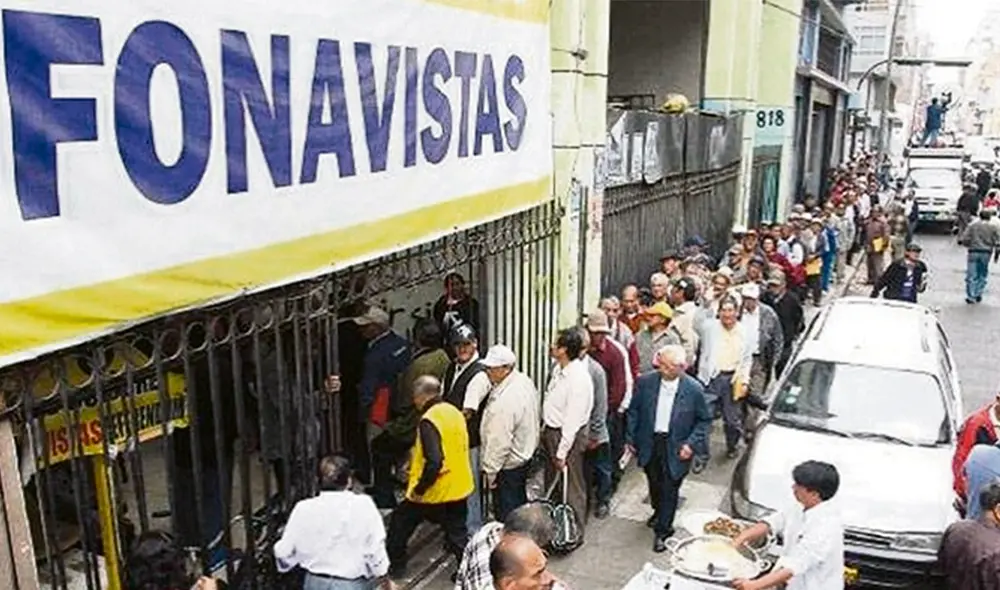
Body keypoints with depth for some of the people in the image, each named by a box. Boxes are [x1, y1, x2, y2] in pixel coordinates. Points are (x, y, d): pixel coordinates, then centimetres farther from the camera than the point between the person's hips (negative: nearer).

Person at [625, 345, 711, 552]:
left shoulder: (694, 389, -15)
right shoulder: (645, 382, -10)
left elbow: (704, 420, -4)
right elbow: (634, 411, 2)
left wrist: (692, 443, -14)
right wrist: (630, 439, 2)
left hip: (676, 448, -3)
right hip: (649, 443, 3)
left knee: (669, 489, 5)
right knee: (654, 483, 21)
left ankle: (662, 531, 23)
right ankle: (659, 513, 50)